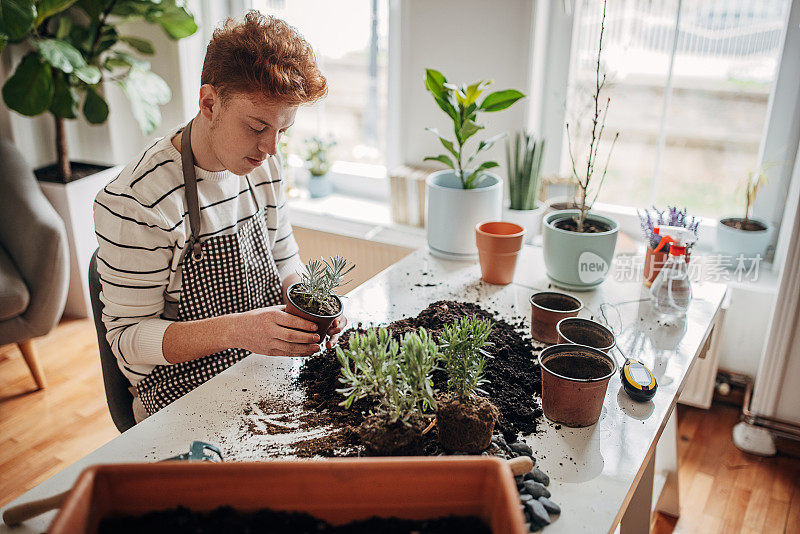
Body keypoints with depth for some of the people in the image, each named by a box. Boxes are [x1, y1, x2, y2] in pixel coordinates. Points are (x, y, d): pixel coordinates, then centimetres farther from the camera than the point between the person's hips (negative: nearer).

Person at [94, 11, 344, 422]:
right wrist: (235, 331, -32)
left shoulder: (262, 166, 1)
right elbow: (128, 336, -16)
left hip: (270, 373, 7)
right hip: (186, 399, -6)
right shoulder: (134, 203, -21)